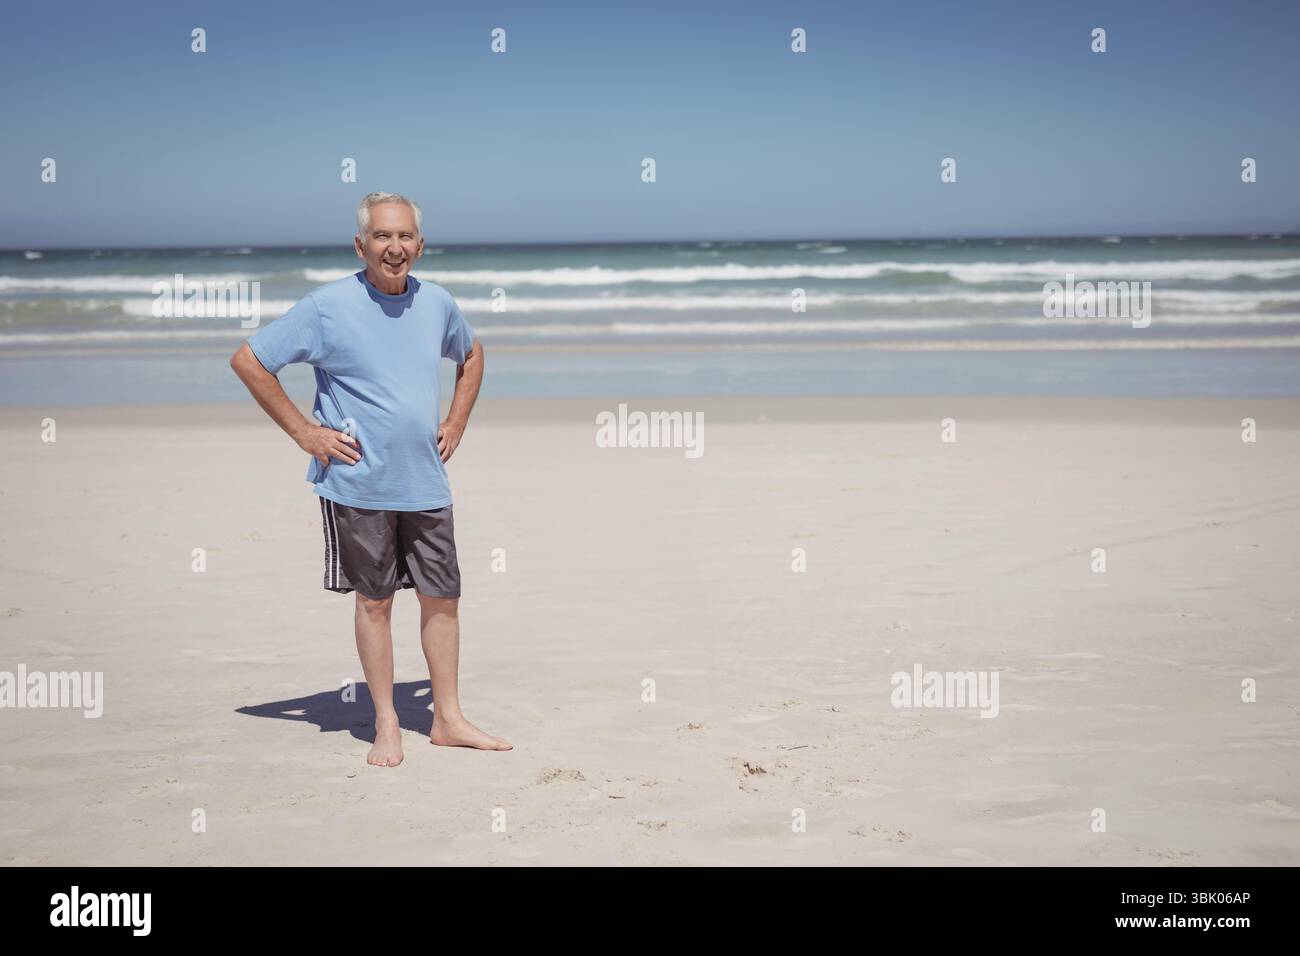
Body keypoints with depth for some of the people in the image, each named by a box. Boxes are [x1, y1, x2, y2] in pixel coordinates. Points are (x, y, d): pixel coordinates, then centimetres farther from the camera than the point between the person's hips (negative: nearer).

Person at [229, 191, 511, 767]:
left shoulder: (437, 304, 5)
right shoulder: (327, 306, -10)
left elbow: (471, 355, 26)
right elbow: (248, 361, -7)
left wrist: (457, 421, 12)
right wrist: (303, 432, -8)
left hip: (426, 483, 5)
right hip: (359, 484, -4)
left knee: (442, 597, 8)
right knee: (374, 600, 5)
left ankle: (448, 719, 20)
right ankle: (386, 726, 16)